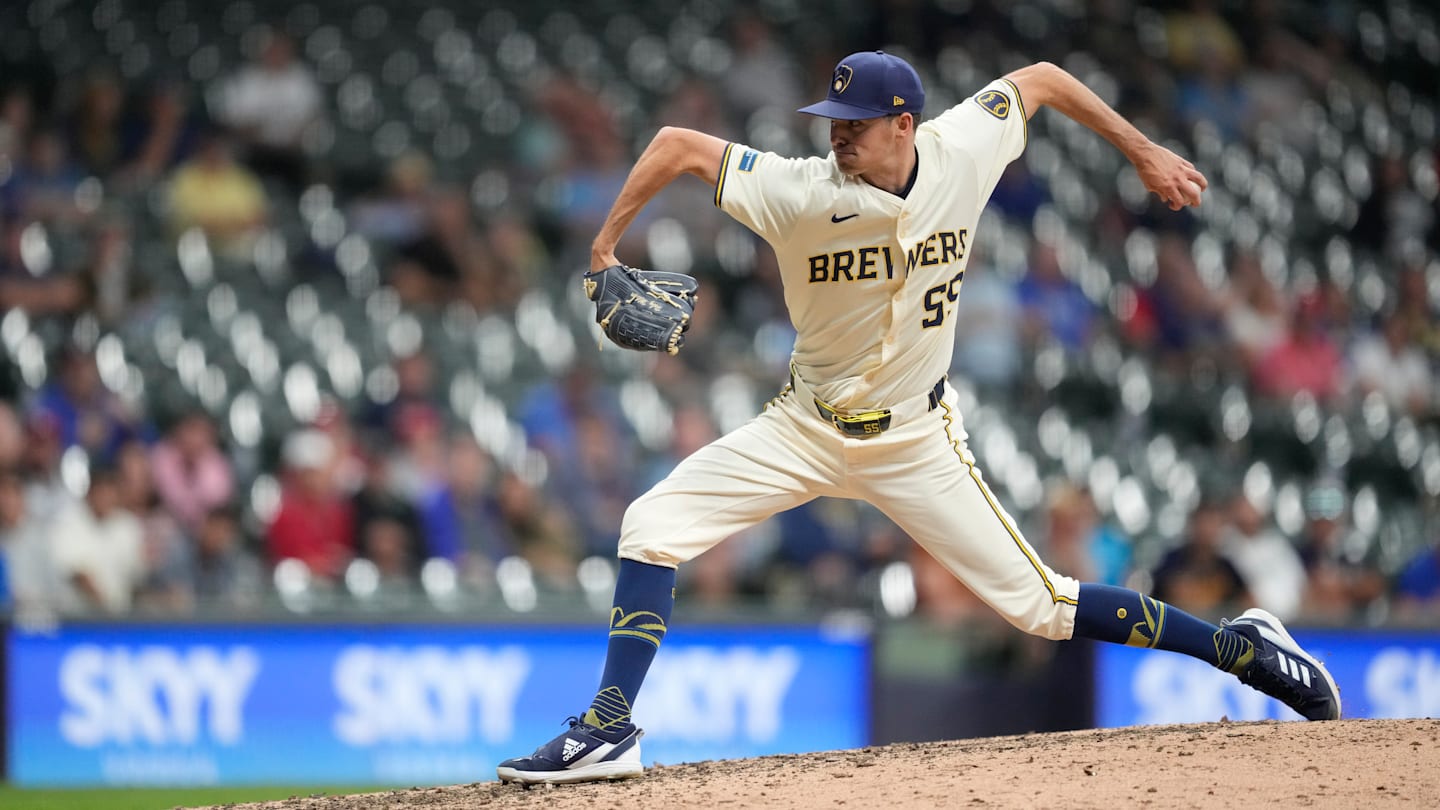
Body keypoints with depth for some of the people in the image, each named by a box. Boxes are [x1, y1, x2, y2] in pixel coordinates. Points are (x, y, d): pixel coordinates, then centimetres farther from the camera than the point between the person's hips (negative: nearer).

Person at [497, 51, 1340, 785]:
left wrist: (1145, 152, 5)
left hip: (917, 443, -1)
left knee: (1038, 603, -4)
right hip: (807, 428, 1)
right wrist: (605, 250, -17)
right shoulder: (803, 193, -22)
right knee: (653, 525, -13)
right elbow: (678, 144, -18)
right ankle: (609, 731, -11)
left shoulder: (963, 151, -16)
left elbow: (1041, 78, 2)